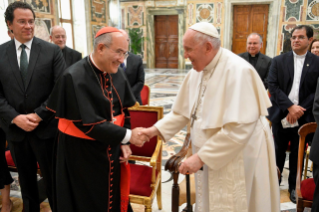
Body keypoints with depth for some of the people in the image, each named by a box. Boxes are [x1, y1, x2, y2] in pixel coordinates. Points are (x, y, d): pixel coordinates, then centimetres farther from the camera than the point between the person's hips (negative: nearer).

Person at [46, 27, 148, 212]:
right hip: (82, 154, -5)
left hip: (111, 151, 6)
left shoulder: (116, 74, -3)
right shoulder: (75, 78, -22)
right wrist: (127, 135, -21)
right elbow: (88, 123, -24)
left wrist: (123, 142, -2)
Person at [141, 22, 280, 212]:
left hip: (238, 163, -7)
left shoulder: (237, 71, -22)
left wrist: (201, 157, -24)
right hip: (210, 160, 7)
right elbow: (183, 112, 9)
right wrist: (156, 130, -3)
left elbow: (239, 129, -27)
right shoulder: (197, 72, 2)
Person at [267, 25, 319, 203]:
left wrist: (300, 110, -13)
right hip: (281, 116, 0)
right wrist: (290, 107, -16)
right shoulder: (278, 61, 3)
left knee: (298, 153, 11)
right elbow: (273, 86, -6)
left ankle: (294, 186, 27)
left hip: (304, 118, 0)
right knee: (278, 151, 11)